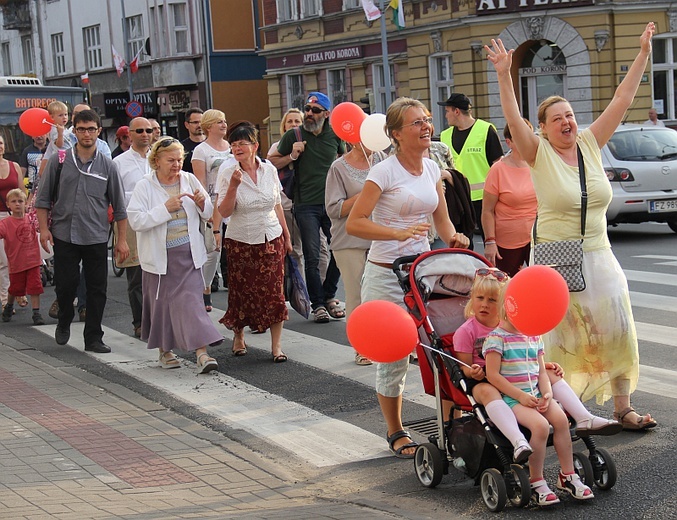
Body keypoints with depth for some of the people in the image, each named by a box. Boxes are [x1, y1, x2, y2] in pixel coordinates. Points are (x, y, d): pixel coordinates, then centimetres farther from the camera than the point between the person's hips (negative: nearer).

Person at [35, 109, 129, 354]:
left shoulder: (108, 165, 5)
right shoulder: (58, 161, 2)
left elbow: (119, 207, 8)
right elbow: (43, 198, 6)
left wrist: (122, 239, 5)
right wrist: (44, 228, -3)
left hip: (97, 238, 1)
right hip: (64, 235, -1)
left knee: (97, 289, 2)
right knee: (65, 285, 1)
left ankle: (93, 337, 13)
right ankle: (64, 323, 29)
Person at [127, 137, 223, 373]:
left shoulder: (189, 180, 5)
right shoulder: (145, 186, -5)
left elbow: (209, 214, 14)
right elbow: (136, 221, -15)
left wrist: (202, 203, -8)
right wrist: (165, 208, -19)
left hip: (188, 254, 1)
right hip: (160, 256, -1)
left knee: (190, 300, -8)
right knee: (161, 303, 8)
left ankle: (202, 353, -14)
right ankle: (164, 351, 26)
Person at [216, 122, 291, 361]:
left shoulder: (270, 170, 2)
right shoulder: (228, 174, -6)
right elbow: (224, 212, -11)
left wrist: (286, 235, 16)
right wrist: (233, 186, -23)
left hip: (271, 240, 1)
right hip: (241, 242, -1)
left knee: (274, 292, -3)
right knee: (241, 292, 7)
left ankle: (276, 345, 5)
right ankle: (238, 335, 31)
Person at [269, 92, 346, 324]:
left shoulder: (335, 135, 6)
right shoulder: (293, 136, 0)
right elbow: (271, 163, 6)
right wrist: (292, 156, -11)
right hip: (306, 205, -2)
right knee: (312, 257, -2)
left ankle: (329, 296, 22)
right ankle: (318, 304, 7)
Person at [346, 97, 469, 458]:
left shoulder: (432, 169, 8)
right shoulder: (385, 172, -12)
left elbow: (442, 221, 15)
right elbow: (353, 224, -16)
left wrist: (453, 238, -7)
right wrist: (399, 233, -28)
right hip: (386, 275, -6)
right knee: (392, 357, 2)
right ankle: (396, 433, 18)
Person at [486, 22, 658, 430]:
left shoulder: (591, 145, 4)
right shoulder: (540, 154, -6)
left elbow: (622, 100, 4)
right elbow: (513, 119, -21)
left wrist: (643, 54, 2)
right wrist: (504, 75, -33)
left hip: (599, 257, 4)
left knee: (615, 332, 5)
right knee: (559, 338, 1)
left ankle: (623, 407, 13)